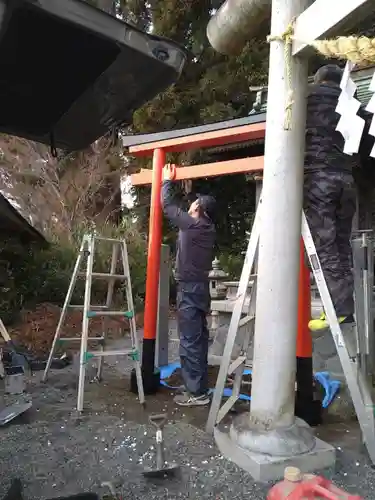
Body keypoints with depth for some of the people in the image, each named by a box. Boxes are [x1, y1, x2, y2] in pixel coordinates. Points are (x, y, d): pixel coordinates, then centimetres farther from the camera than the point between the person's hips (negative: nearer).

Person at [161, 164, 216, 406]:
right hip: (201, 287, 9)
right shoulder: (209, 228, 9)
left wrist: (167, 181, 14)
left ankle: (197, 392, 2)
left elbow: (168, 206, 0)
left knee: (190, 341, -4)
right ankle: (199, 387, 24)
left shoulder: (191, 224, -13)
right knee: (199, 339, 14)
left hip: (189, 288, -9)